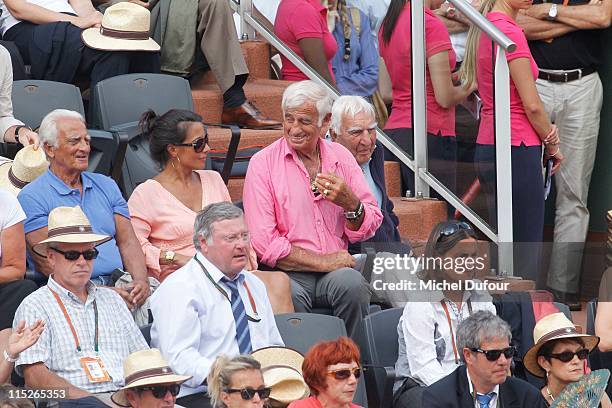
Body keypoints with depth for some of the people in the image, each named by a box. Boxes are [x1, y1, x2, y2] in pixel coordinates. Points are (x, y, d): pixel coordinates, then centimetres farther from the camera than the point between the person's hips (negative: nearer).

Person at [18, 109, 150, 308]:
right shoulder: (32, 197, 1)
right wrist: (100, 292, -18)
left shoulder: (106, 186, 21)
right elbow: (47, 263, -8)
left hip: (119, 285, 5)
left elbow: (127, 241, 14)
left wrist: (140, 280, -8)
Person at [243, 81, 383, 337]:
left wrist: (350, 203, -9)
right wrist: (322, 261, -8)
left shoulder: (341, 158, 13)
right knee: (290, 296, -36)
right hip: (287, 273, -3)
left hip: (336, 268, 3)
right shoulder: (264, 163, 1)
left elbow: (368, 230, 13)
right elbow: (264, 244, -6)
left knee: (352, 284, -31)